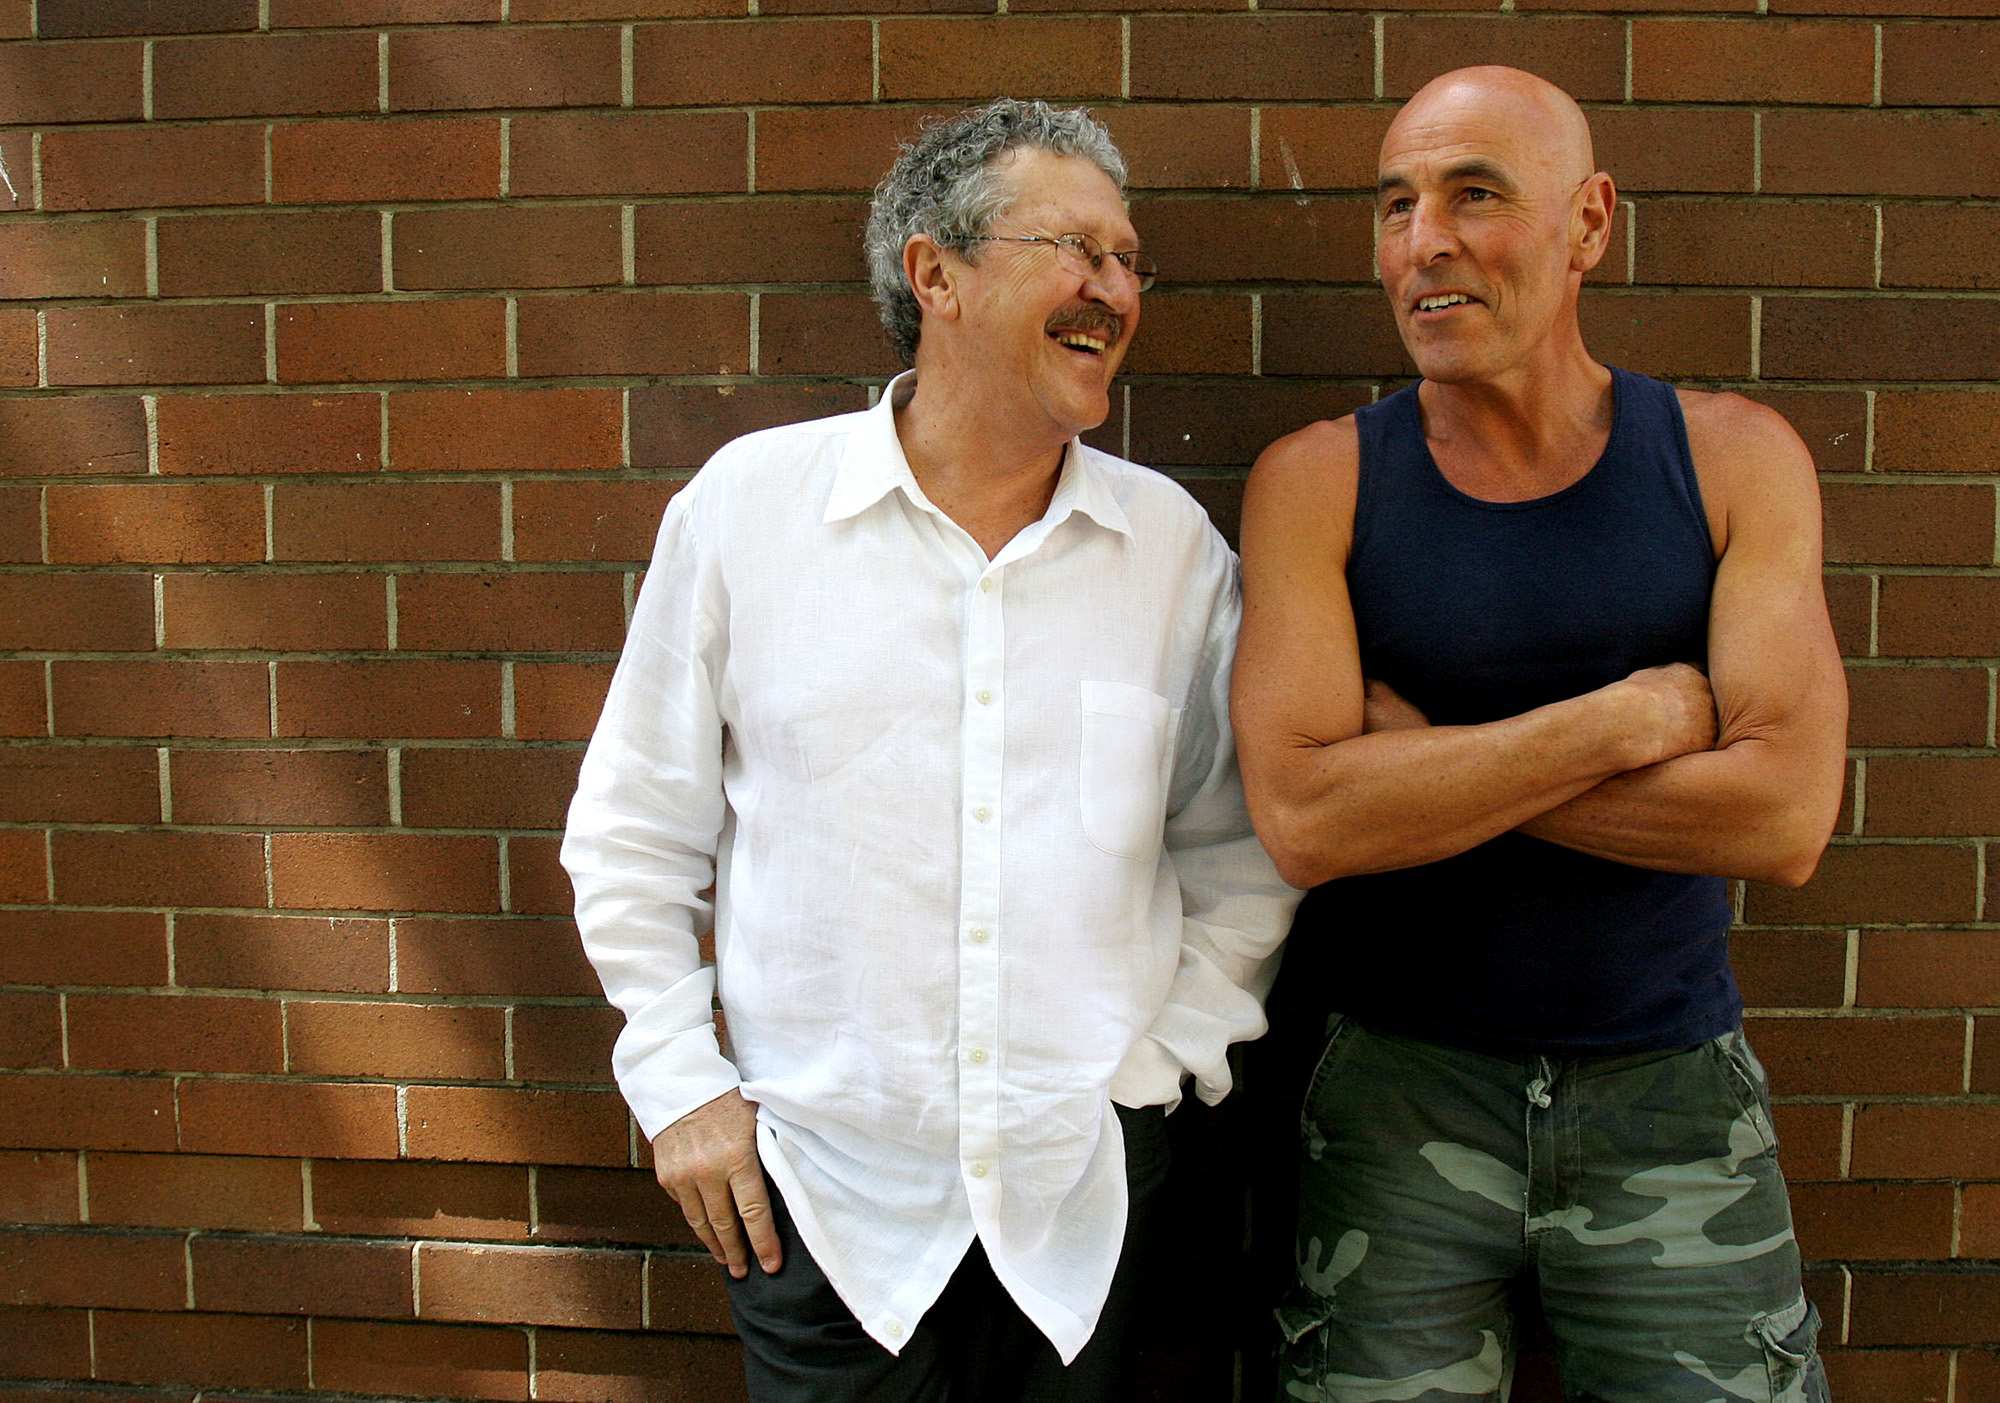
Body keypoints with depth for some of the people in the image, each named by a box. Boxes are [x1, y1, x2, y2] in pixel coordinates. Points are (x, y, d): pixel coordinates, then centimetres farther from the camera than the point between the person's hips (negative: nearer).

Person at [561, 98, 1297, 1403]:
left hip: (1086, 1187, 2)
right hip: (821, 1185, -1)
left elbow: (1241, 843, 10)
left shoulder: (1173, 540, 1)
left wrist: (1174, 1049, 3)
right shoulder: (749, 500, -4)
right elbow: (635, 830, 3)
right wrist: (678, 1083, 0)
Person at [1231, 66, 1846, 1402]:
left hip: (1673, 1095, 1)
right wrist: (1632, 718, -17)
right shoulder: (1317, 482, -5)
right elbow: (1303, 817, -19)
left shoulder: (1732, 458, -2)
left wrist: (1432, 762, -14)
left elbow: (1786, 815, -14)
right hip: (1398, 1099, -1)